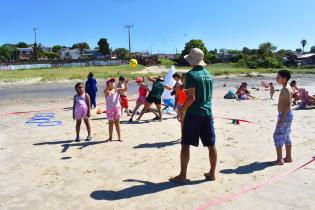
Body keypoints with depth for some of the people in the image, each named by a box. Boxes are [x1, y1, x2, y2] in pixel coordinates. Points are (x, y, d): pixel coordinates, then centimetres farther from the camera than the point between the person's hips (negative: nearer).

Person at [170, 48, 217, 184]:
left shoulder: (191, 74, -11)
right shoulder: (208, 74, 12)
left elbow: (192, 98, -16)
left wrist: (181, 110, -6)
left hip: (194, 113, -7)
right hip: (207, 113, 7)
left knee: (186, 145, 1)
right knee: (211, 145, 11)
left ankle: (182, 176, 7)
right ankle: (212, 173, 21)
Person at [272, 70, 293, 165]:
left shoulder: (286, 89, -17)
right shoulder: (286, 88, 13)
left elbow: (288, 105, -24)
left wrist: (282, 117, -26)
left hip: (285, 115, -10)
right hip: (286, 115, 10)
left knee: (278, 136, -7)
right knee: (286, 137, 15)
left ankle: (279, 159, -3)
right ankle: (288, 157, 24)